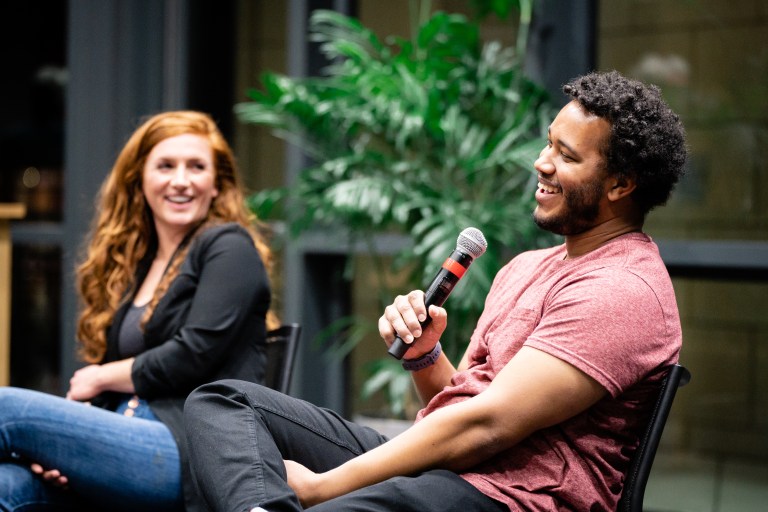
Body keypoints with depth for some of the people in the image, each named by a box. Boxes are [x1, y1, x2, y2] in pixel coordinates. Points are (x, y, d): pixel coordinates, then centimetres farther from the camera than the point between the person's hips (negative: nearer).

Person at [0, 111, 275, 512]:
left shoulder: (230, 247, 4)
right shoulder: (130, 263, 23)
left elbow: (194, 354, -10)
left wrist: (101, 378, 4)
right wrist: (56, 449, -4)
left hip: (197, 452, -5)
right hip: (132, 441, 5)